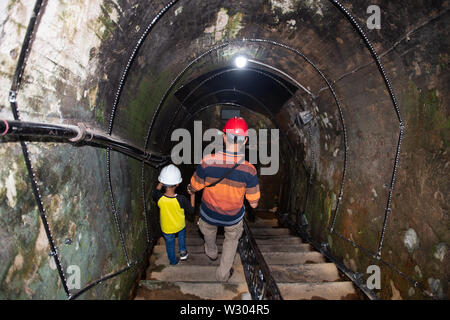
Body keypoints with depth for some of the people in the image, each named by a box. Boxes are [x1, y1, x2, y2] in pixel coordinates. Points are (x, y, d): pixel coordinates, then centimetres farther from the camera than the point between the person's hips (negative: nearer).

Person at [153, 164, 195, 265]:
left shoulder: (159, 198, -29)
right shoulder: (181, 199, -34)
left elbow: (155, 193, -2)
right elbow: (191, 211, -15)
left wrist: (161, 182, 4)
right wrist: (192, 195, -10)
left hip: (166, 229, 1)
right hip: (180, 226, -1)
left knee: (169, 243, 27)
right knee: (181, 235, 35)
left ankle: (173, 260, 46)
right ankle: (182, 251, 37)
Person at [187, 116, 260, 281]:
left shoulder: (207, 162, -30)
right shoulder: (249, 170, -30)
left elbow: (194, 188, -13)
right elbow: (253, 203, -18)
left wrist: (190, 189, 12)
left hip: (209, 213, 1)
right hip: (233, 217, -1)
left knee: (208, 228, 37)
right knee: (232, 239, 33)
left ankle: (211, 252, 66)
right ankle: (223, 274, 47)